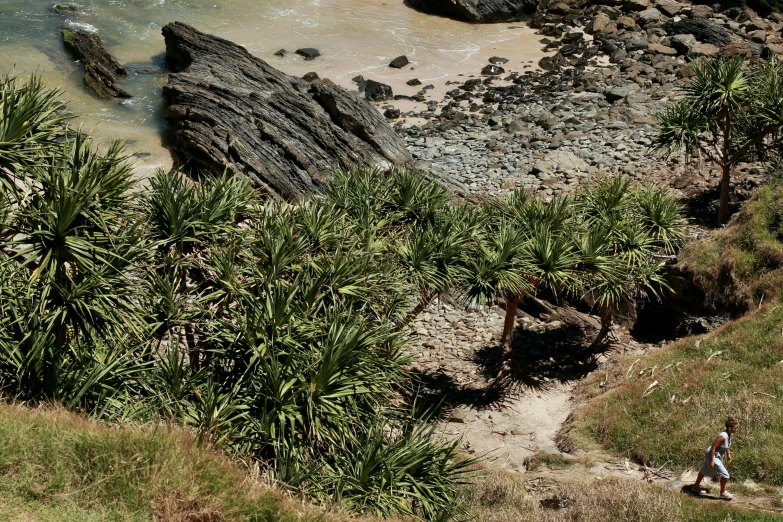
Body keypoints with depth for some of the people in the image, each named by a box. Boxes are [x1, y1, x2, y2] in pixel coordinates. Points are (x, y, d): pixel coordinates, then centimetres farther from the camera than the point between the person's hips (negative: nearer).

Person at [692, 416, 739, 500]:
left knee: (705, 470, 26)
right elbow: (713, 447, -29)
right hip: (712, 455, -10)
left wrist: (728, 454, 21)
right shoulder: (723, 436, -33)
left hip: (718, 455, 10)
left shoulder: (729, 434, -6)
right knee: (725, 475, -2)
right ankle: (722, 493, 18)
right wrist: (712, 461, -26)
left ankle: (696, 486, 45)